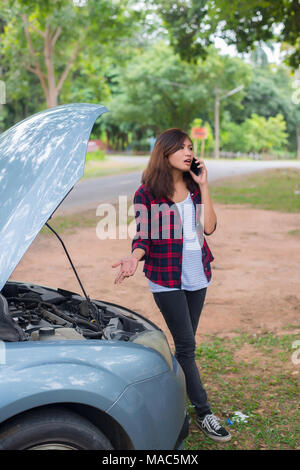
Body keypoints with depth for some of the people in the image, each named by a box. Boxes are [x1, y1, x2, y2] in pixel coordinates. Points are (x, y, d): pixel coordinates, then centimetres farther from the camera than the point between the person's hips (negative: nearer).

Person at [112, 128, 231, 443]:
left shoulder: (194, 188, 7)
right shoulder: (147, 193, -7)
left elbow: (209, 227, -5)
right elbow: (143, 238, -6)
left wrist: (204, 187, -8)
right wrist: (133, 259, -27)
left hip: (197, 275, 5)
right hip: (167, 278, -5)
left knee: (184, 343, 12)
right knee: (186, 344, -4)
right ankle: (203, 414, 6)